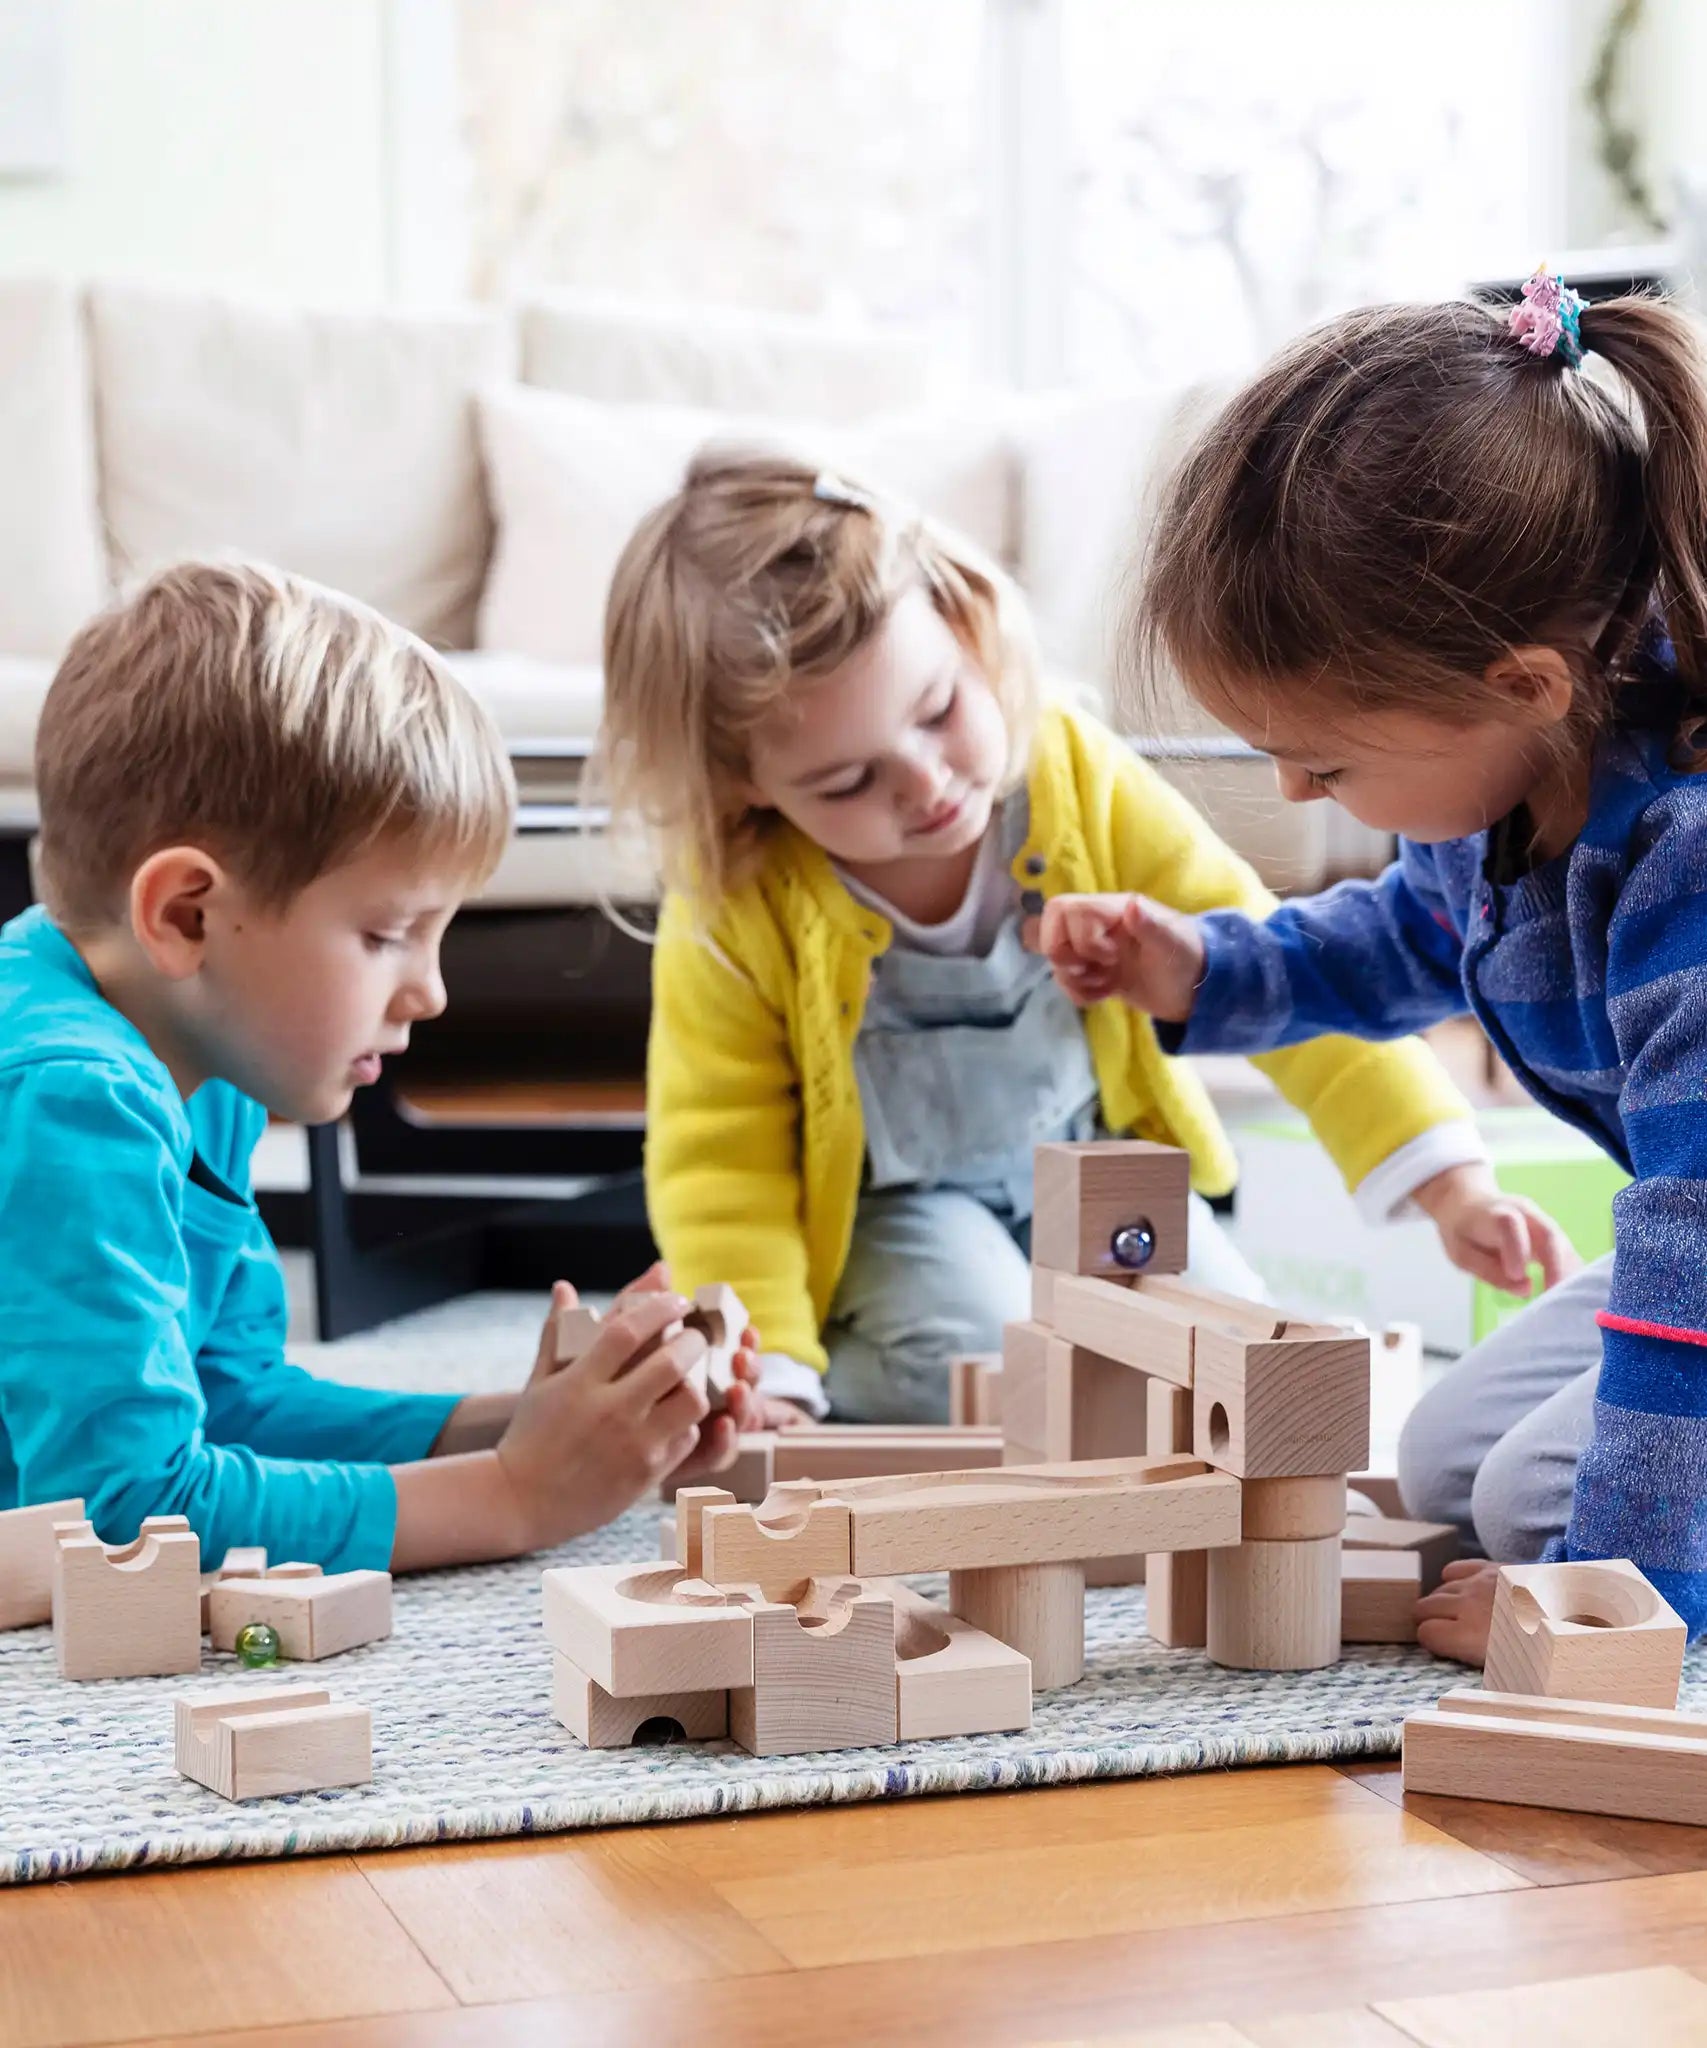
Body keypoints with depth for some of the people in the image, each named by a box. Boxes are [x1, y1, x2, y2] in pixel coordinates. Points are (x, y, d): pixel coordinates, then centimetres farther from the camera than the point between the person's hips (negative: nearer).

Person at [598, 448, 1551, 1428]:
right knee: (983, 1362, -29)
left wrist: (1446, 1181, -22)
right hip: (888, 1207, -3)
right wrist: (765, 1378, -30)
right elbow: (720, 1163, -18)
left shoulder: (1081, 780, -20)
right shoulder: (733, 920, -25)